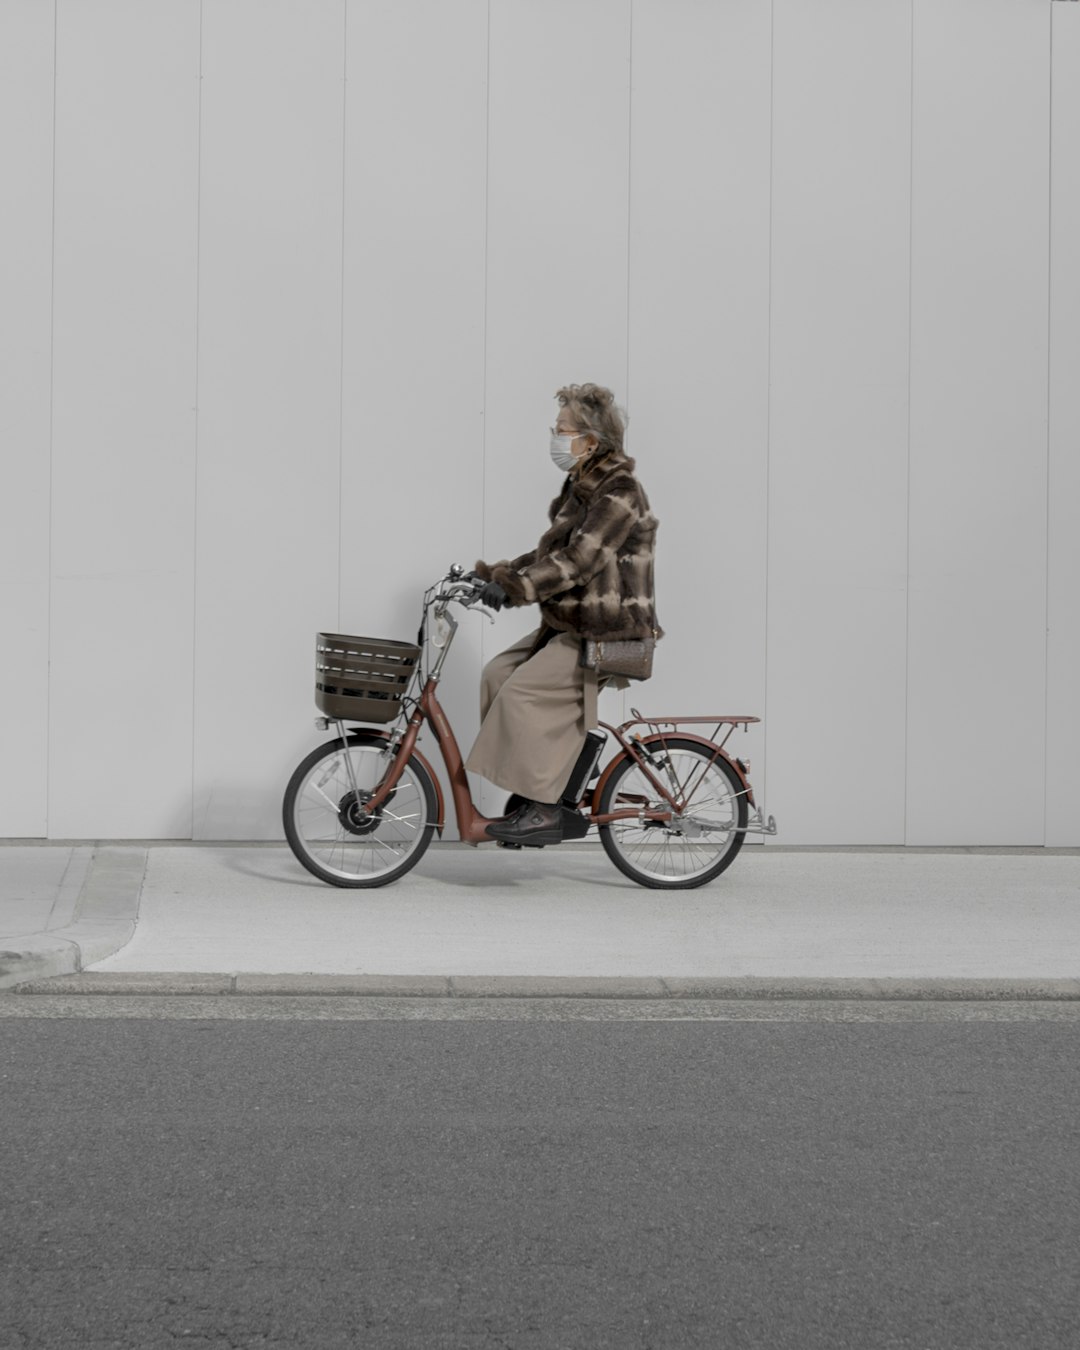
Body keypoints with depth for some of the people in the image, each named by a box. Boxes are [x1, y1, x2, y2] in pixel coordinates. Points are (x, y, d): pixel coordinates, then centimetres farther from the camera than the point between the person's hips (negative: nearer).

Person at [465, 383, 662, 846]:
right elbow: (552, 552, 16)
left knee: (523, 692, -19)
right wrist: (497, 573, 5)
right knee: (499, 673, 4)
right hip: (572, 625, 10)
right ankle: (541, 792, 9)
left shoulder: (618, 492, -17)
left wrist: (515, 588, -32)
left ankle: (543, 810, -14)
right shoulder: (583, 486, 14)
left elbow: (580, 558, -27)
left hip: (606, 632, -10)